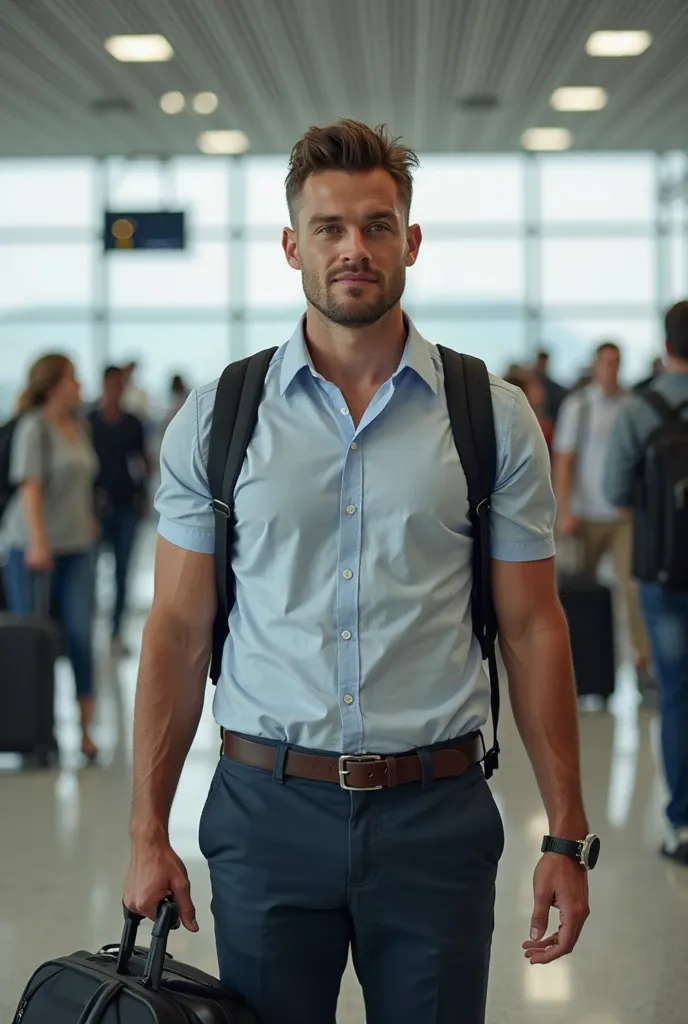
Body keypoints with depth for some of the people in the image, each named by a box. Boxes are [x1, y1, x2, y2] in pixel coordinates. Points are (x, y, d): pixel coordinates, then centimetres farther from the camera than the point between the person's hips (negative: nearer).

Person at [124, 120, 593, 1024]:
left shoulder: (495, 419, 1)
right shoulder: (215, 419, 3)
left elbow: (533, 627, 2)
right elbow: (178, 629, 4)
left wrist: (567, 838, -1)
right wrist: (148, 833, 0)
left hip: (436, 813, 0)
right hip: (266, 806, 0)